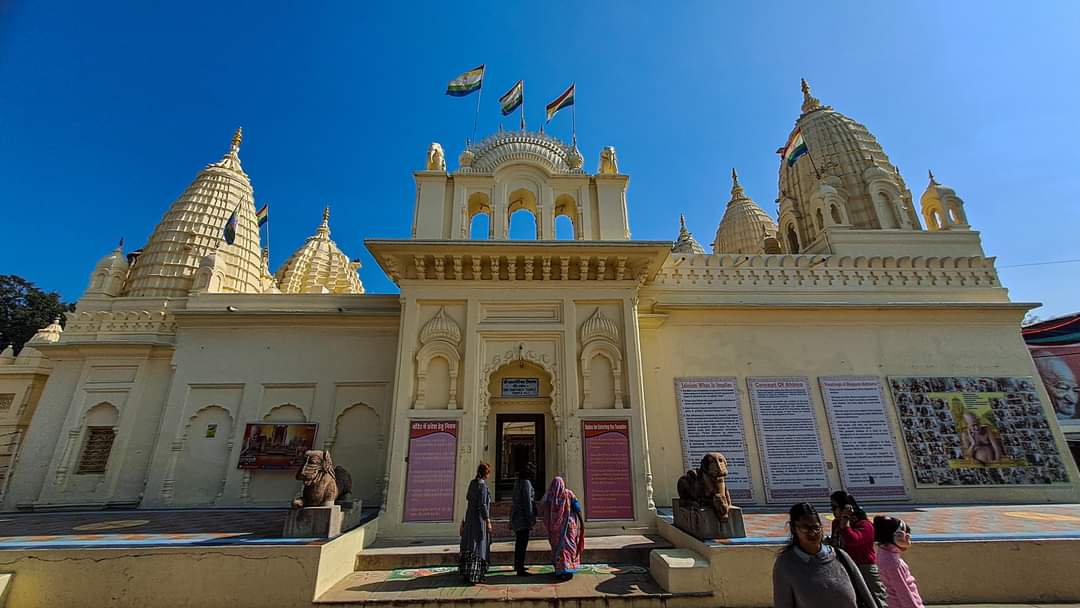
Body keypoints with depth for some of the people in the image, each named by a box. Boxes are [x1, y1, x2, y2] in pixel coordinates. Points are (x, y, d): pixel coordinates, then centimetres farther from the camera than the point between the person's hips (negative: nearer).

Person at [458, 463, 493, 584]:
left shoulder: (473, 483, 5)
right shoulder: (482, 485, -18)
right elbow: (483, 505, -21)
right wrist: (488, 521, -18)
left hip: (470, 517, 8)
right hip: (479, 519, -8)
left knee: (469, 545, 16)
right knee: (478, 546, -1)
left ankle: (466, 573, 25)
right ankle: (473, 576, 2)